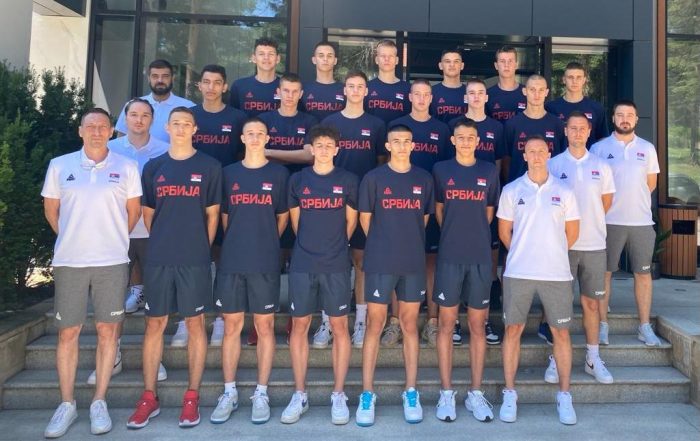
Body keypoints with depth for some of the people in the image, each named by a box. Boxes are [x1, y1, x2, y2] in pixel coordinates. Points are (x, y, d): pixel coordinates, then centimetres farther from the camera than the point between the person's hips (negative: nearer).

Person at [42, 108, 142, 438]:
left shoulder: (126, 168, 3)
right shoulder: (59, 165, 5)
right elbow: (50, 208, 13)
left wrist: (113, 238, 10)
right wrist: (72, 238, 13)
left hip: (112, 261, -1)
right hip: (68, 261, 1)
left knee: (108, 329, 4)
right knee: (67, 332, 6)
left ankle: (99, 403, 17)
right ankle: (66, 404, 19)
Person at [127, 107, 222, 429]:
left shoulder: (209, 167, 2)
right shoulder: (153, 167, 9)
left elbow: (212, 213, 4)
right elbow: (147, 212, 13)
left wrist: (202, 247, 2)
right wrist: (163, 243, 9)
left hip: (195, 258, -2)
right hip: (158, 258, 2)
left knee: (195, 324, 3)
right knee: (154, 324, 6)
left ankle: (192, 398, 14)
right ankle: (149, 398, 17)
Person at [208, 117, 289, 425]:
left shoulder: (279, 174, 4)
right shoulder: (229, 173, 9)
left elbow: (283, 216, 8)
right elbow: (223, 216, 13)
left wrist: (265, 243, 8)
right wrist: (239, 243, 9)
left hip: (266, 263, -1)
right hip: (231, 261, 2)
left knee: (264, 326, 4)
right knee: (231, 326, 6)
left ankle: (261, 393, 16)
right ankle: (229, 393, 18)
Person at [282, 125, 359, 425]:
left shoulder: (348, 180, 2)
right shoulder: (297, 179, 5)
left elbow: (351, 220, 9)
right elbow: (295, 220, 13)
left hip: (336, 265, -1)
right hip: (302, 264, 1)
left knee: (339, 326, 2)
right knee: (300, 325, 5)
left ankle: (338, 395, 14)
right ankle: (300, 394, 17)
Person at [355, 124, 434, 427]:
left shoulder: (424, 179, 6)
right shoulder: (373, 178, -1)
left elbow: (424, 218, 14)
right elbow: (365, 218, 5)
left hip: (414, 263, 2)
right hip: (380, 263, -2)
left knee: (410, 325, 9)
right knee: (374, 325, 2)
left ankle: (411, 394, 19)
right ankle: (367, 395, 12)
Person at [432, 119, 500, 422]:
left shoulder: (489, 171, 6)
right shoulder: (441, 170, 2)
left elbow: (490, 210, 14)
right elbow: (438, 209, 10)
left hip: (481, 257, 1)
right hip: (449, 257, -1)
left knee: (477, 325, 7)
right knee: (447, 324, 3)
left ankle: (476, 393, 17)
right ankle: (446, 393, 13)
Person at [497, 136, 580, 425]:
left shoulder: (563, 192, 5)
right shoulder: (511, 190, 3)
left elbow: (572, 232, 12)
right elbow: (504, 231, 9)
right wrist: (522, 254, 12)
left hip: (557, 273, 1)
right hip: (517, 272, 0)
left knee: (561, 332, 6)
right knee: (513, 329, 3)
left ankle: (564, 396, 19)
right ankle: (510, 394, 15)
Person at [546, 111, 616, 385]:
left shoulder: (601, 166, 7)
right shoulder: (552, 165, 0)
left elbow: (606, 202, 15)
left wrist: (590, 223, 12)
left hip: (594, 245, 2)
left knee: (591, 302, 9)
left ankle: (593, 359, 20)